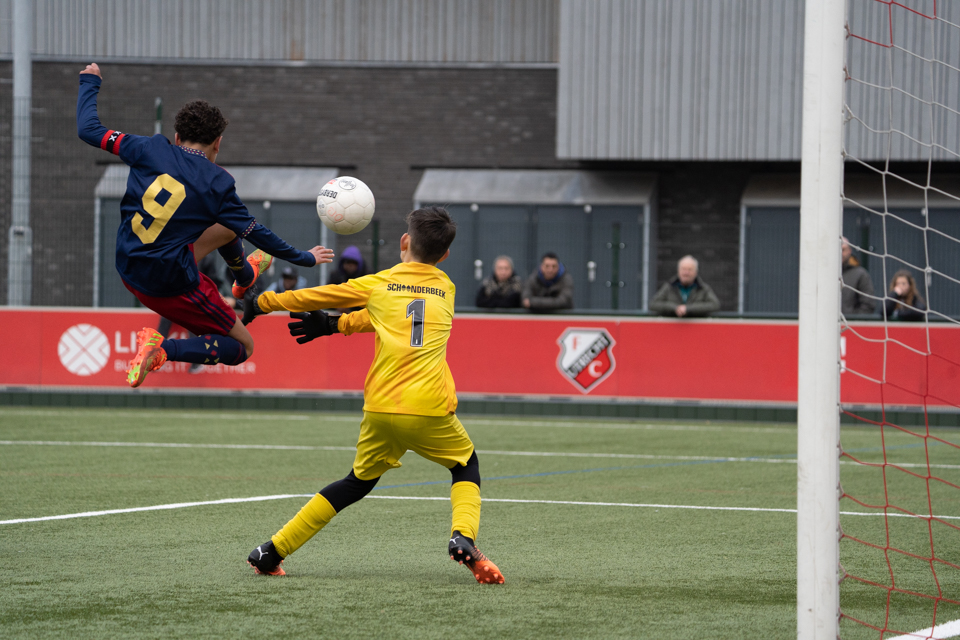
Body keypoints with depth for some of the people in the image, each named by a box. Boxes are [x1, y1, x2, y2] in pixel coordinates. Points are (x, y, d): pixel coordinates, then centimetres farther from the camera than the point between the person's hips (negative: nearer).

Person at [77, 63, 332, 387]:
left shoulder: (151, 150, -6)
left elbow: (89, 129, 1)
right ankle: (161, 349, -12)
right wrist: (304, 258, 13)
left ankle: (245, 276, 57)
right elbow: (257, 234, -1)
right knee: (243, 347, 9)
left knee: (228, 228, 24)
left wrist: (89, 84, 19)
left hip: (128, 269, 6)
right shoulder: (218, 184, -11)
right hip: (172, 285, -6)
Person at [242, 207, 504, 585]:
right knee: (466, 465, 25)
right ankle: (463, 536, -3)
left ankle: (272, 552, 16)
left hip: (382, 409, 1)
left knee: (358, 483, 20)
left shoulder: (379, 284, 10)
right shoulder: (445, 289, 16)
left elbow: (317, 297, 16)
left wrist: (262, 302, 28)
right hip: (432, 411, -1)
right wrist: (336, 325, 31)